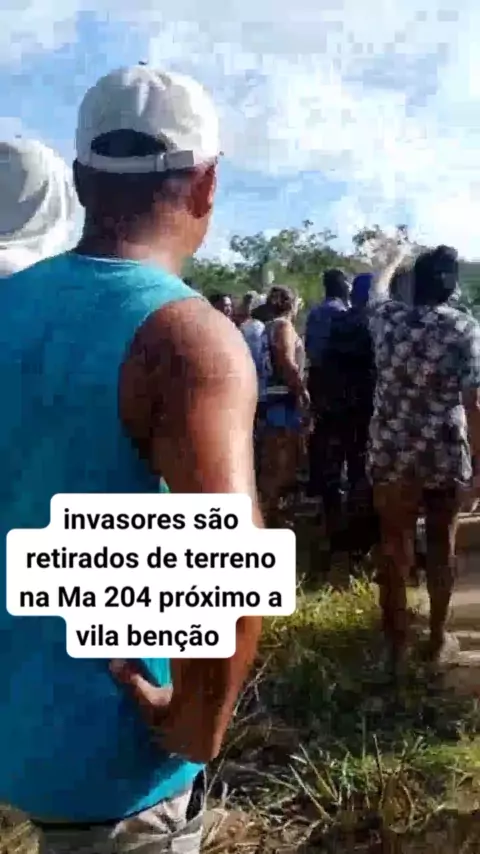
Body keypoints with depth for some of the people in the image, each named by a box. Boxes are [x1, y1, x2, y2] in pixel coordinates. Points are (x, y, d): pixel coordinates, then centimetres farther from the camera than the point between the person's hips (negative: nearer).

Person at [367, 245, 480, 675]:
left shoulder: (388, 316, -1)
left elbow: (376, 289, 24)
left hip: (392, 453, 1)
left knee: (395, 547, 9)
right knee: (442, 545, 14)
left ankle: (396, 644, 19)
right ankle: (438, 639, 27)